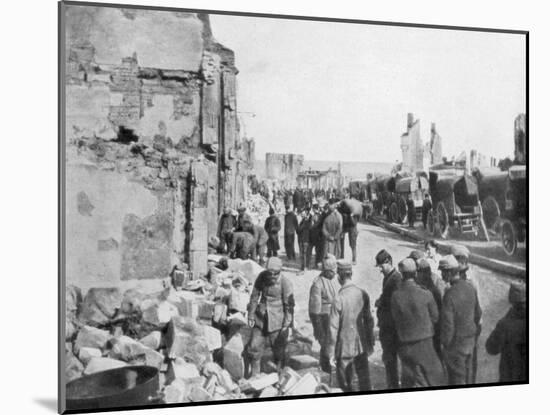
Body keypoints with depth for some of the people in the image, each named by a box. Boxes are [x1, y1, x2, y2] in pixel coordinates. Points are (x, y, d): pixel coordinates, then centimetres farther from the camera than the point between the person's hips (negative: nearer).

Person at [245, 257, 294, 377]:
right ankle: (253, 376, 18)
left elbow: (289, 305, -10)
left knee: (278, 350, 5)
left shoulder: (285, 283, -15)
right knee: (254, 347, 3)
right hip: (261, 318, 4)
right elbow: (254, 296, 7)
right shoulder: (262, 277, -3)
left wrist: (286, 324, -10)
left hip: (277, 320, -4)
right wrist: (251, 315, 7)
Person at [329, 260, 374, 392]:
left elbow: (334, 328, -14)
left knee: (344, 382, 13)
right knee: (363, 383, 12)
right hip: (361, 346, 4)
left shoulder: (339, 299, -18)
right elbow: (369, 321, 5)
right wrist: (370, 343, 17)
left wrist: (332, 353, -6)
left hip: (345, 348, -4)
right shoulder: (363, 294, -3)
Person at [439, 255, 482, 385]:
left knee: (457, 377, 8)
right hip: (470, 339, 7)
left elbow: (447, 323, -24)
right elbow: (477, 313, 8)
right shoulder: (470, 287, -5)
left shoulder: (450, 295, -27)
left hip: (456, 342, -7)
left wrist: (444, 343, -10)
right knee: (467, 374, 21)